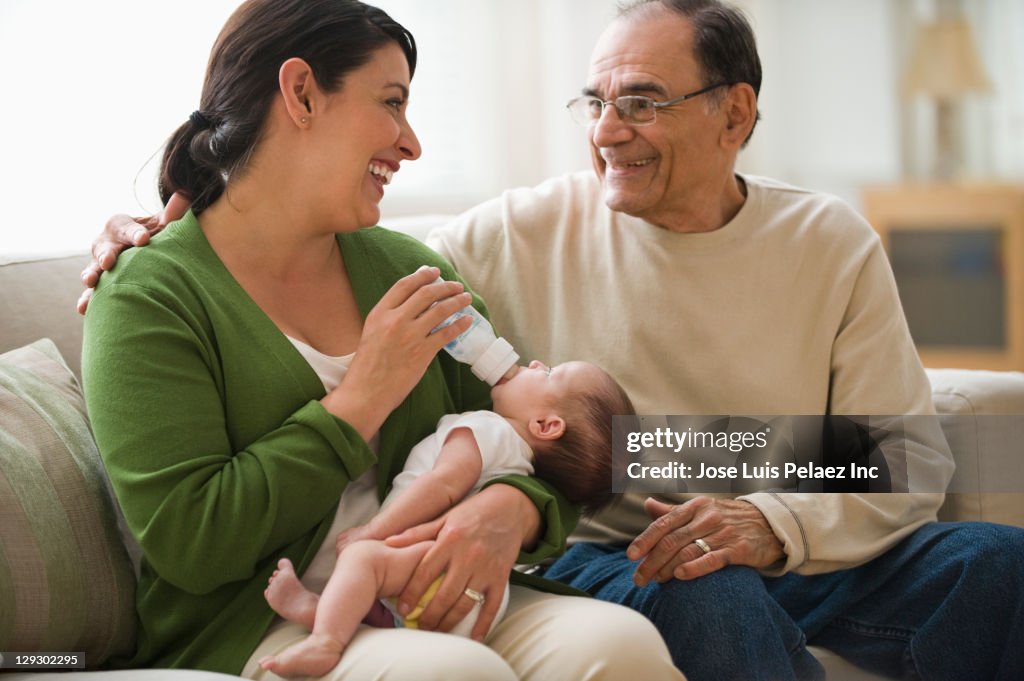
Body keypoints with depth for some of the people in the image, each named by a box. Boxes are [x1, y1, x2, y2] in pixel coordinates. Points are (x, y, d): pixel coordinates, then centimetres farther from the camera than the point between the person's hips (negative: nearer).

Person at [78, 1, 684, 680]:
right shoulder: (148, 295, -3)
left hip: (427, 609, 5)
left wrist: (512, 508, -13)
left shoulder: (411, 269, 14)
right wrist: (364, 398, -11)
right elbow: (187, 542, -12)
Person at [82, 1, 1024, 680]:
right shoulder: (526, 233, 1)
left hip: (807, 557, 2)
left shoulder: (832, 243, 4)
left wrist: (776, 525, -21)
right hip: (607, 555, -2)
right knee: (710, 596, -37)